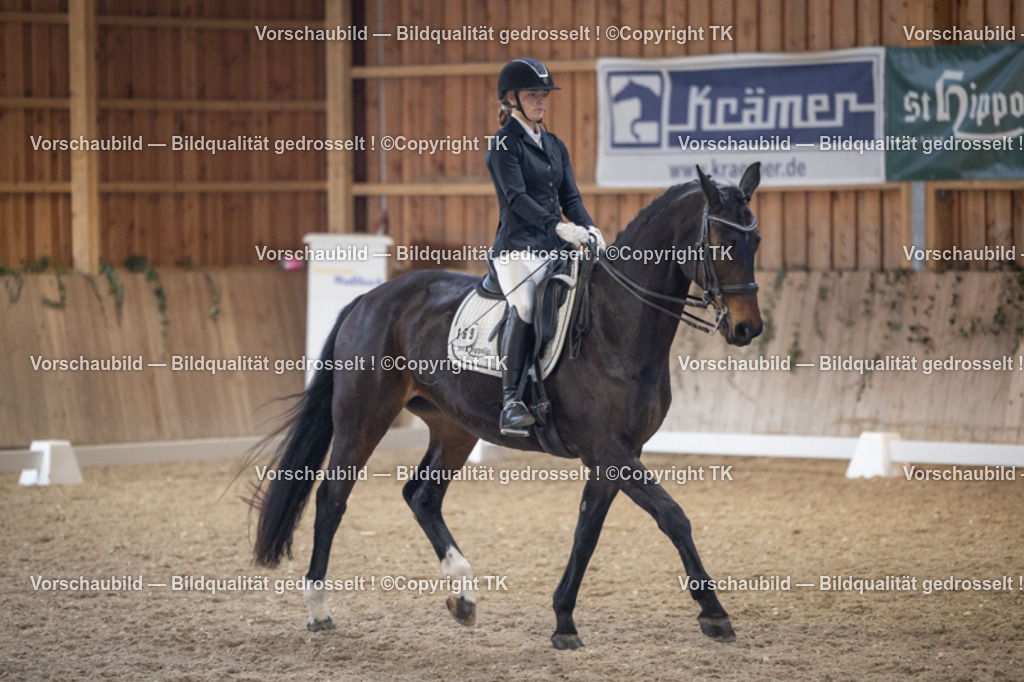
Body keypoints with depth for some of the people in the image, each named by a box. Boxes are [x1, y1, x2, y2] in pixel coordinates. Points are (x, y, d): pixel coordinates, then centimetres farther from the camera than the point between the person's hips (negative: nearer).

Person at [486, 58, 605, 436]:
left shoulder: (555, 146, 21)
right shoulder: (505, 144, -1)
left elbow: (569, 196, 16)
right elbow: (517, 197, -13)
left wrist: (588, 228, -5)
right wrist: (559, 226, -26)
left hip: (555, 248, 7)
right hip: (518, 248, -7)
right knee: (524, 307, -30)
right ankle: (511, 401, -33)